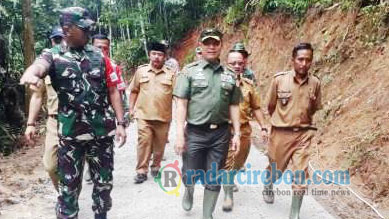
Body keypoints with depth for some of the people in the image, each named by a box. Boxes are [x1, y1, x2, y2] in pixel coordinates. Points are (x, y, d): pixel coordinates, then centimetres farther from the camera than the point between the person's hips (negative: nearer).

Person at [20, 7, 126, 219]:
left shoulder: (99, 56, 5)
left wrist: (120, 123, 0)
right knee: (68, 185, 7)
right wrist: (30, 73, -50)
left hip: (103, 130, 2)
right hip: (70, 133, -2)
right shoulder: (53, 55, -1)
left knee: (104, 181, 13)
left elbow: (113, 91, 6)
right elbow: (39, 65, -25)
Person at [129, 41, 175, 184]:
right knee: (143, 142, -4)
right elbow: (134, 91, 11)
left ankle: (156, 167, 29)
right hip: (144, 115, -1)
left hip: (163, 116, 1)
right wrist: (131, 108, 7)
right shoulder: (141, 70, 6)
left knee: (160, 144, 10)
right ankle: (141, 171, 5)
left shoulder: (170, 73, 4)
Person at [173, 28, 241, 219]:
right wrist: (180, 133, -12)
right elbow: (181, 103, -6)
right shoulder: (189, 71, -2)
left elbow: (234, 106, 10)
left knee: (214, 180, 9)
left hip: (221, 133, 2)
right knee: (190, 175, 8)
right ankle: (189, 191, 44)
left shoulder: (230, 75, 8)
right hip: (195, 132, -2)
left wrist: (237, 133, 4)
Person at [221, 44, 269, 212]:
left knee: (239, 162, 18)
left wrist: (263, 127, 11)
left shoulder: (249, 84, 5)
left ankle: (229, 180, 46)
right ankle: (228, 195, 12)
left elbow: (256, 108, 13)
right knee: (227, 163, -3)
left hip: (244, 130, 5)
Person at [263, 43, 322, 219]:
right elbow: (270, 106, 2)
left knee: (301, 176, -3)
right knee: (275, 169, 18)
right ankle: (268, 187, 51)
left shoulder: (315, 83, -3)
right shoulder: (279, 79, -10)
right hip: (280, 133, -1)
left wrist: (302, 122, -2)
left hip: (303, 134, 1)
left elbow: (315, 108, 12)